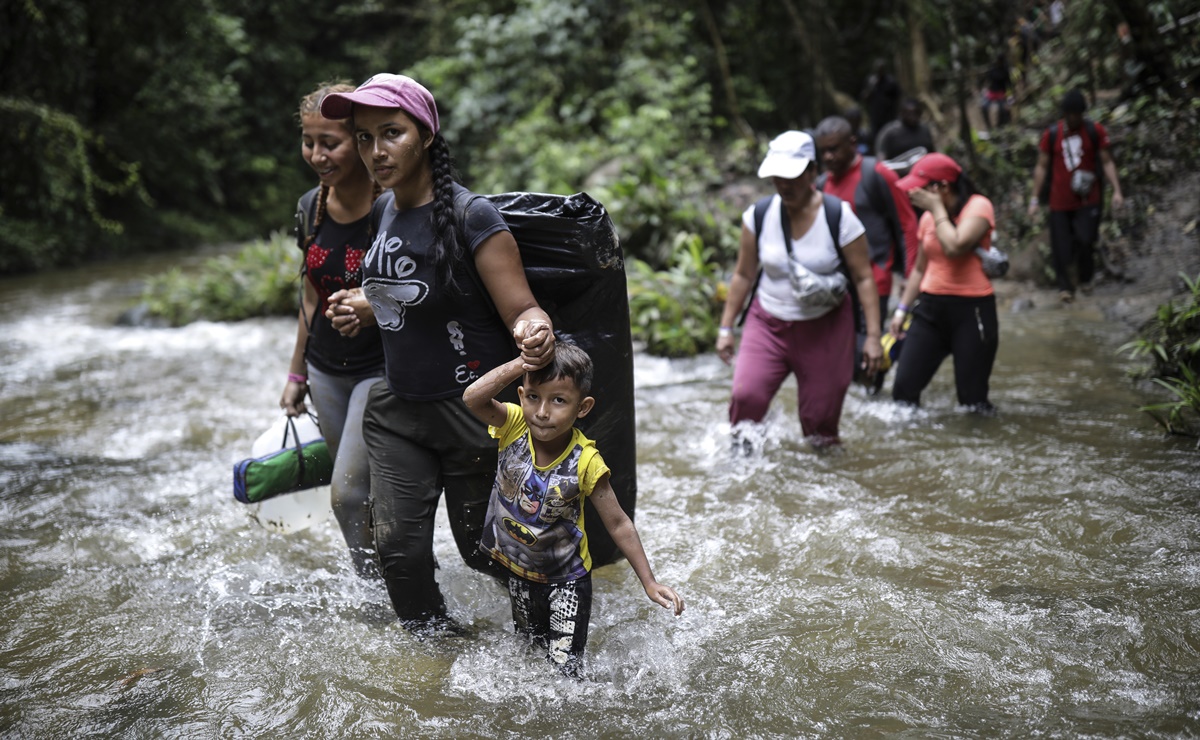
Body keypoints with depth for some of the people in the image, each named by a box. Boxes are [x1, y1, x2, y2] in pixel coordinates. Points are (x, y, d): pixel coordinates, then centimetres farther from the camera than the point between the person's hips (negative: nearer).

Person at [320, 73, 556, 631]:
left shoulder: (472, 218, -19)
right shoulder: (382, 210, 3)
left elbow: (521, 310, -20)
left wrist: (534, 332, -43)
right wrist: (363, 307, 1)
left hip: (471, 411, -6)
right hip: (397, 406, 6)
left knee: (482, 548, 8)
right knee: (398, 548, 0)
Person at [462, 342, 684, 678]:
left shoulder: (585, 461, -25)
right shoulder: (514, 426, -19)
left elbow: (618, 524, -15)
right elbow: (473, 397, -39)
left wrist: (649, 582, -16)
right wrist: (526, 362, -43)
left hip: (566, 578, -3)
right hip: (517, 571, 3)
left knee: (564, 668, -5)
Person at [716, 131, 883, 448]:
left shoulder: (839, 217, -10)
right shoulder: (758, 216, -4)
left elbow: (863, 278, -7)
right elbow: (743, 275, 5)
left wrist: (873, 336, -11)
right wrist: (726, 328, 5)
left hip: (824, 328, -1)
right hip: (768, 325, 1)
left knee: (820, 412, 3)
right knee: (746, 393, -18)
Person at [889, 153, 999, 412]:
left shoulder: (978, 206, -7)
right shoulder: (928, 216, 12)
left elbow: (955, 247, -24)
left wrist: (937, 208, -12)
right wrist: (903, 308, 14)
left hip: (972, 311, -5)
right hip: (931, 307, 6)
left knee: (973, 401, -4)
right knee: (903, 388, -5)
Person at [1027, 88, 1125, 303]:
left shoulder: (1095, 131, 1)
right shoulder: (1051, 135, 2)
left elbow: (1107, 162, 3)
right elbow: (1041, 167, 6)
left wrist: (1116, 190, -8)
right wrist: (1035, 199, 3)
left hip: (1087, 199, -1)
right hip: (1060, 201, 1)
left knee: (1085, 240, -14)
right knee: (1061, 247, -1)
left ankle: (1086, 279, 11)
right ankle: (1065, 286, 14)